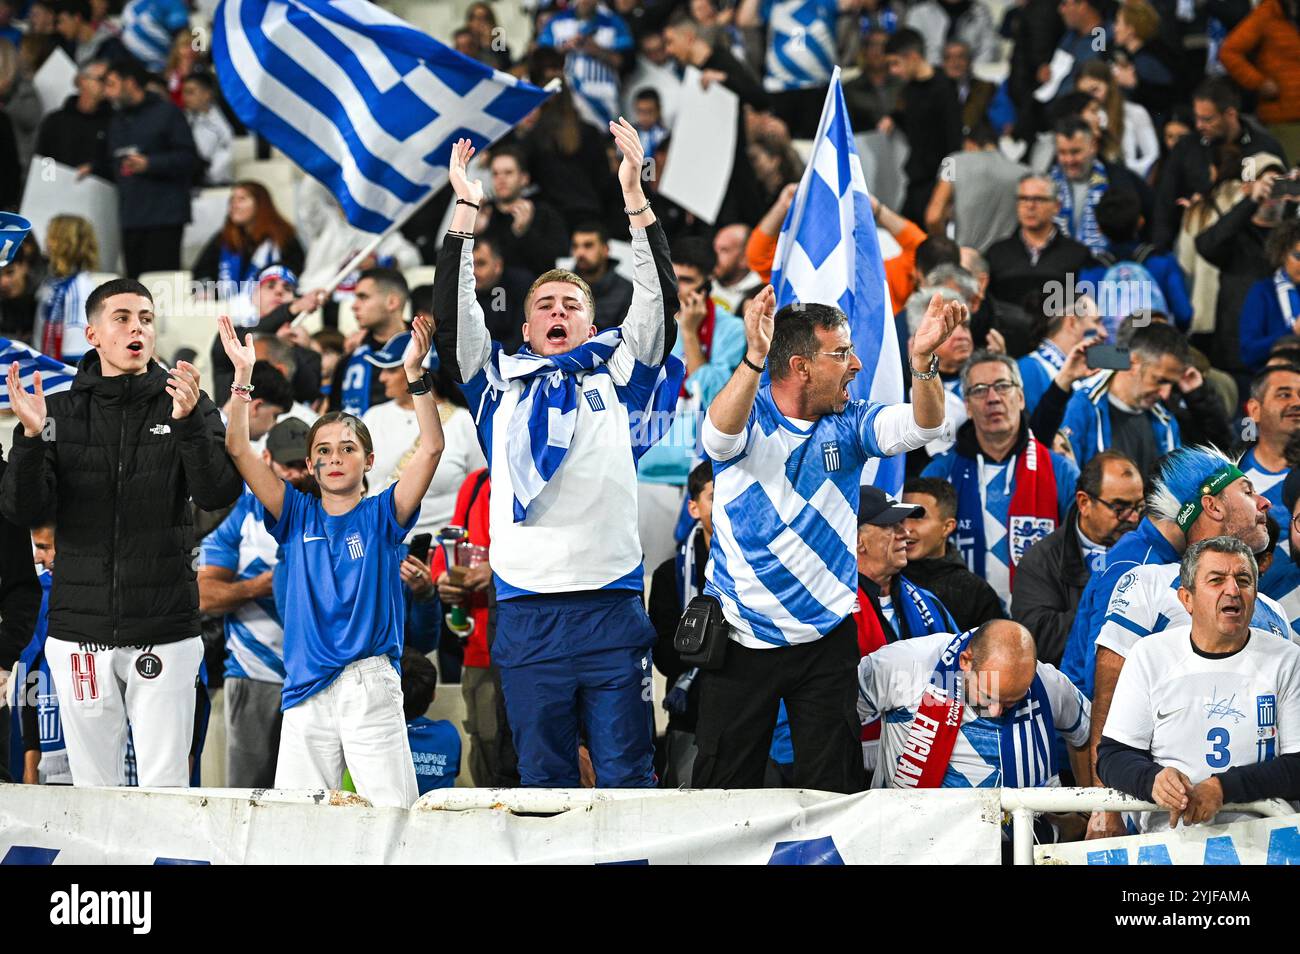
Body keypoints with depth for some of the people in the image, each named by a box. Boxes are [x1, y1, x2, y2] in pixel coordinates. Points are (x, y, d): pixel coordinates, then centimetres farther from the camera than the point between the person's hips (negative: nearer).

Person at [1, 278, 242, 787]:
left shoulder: (188, 406, 3)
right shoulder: (59, 412, 6)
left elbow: (219, 493, -10)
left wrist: (188, 422, -26)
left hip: (165, 633, -1)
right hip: (80, 631, 1)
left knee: (165, 787, -2)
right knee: (92, 788, 7)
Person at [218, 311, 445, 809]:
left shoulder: (381, 516, 6)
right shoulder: (297, 516, 11)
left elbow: (431, 448, -6)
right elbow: (239, 450, 3)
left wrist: (416, 373, -15)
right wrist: (242, 376, -6)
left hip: (371, 687, -2)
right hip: (307, 688, 2)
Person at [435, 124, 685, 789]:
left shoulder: (615, 376, 15)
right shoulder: (501, 385, 16)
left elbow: (658, 303, 5)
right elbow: (452, 317, 6)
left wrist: (634, 196, -3)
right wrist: (465, 210, 1)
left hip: (612, 603, -1)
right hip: (528, 605, 1)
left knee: (627, 775, -2)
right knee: (544, 778, 3)